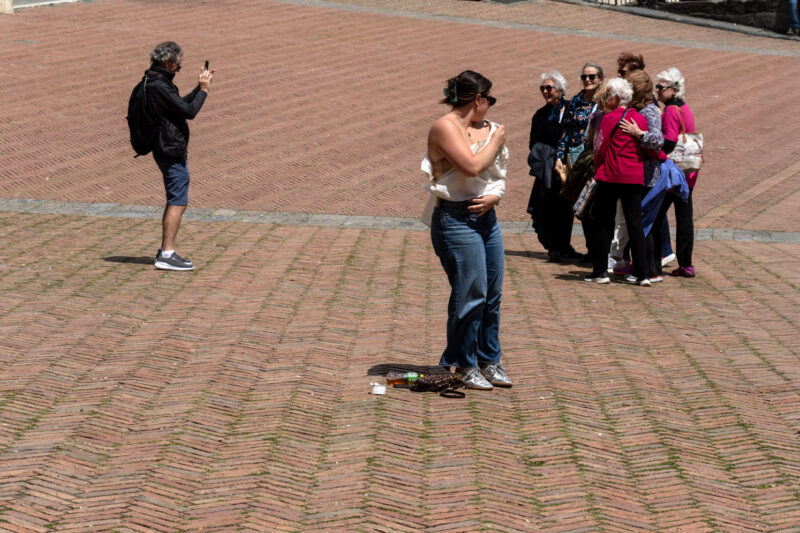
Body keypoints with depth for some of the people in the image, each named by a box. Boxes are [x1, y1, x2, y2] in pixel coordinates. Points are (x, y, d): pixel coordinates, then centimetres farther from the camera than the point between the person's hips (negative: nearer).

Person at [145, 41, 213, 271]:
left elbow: (182, 105, 23)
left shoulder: (157, 82, 13)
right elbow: (189, 111, -21)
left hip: (170, 149, 11)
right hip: (171, 150, -11)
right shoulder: (159, 86, -20)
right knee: (178, 202, -9)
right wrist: (204, 90, -8)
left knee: (174, 201, 17)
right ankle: (167, 255, -9)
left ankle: (165, 250, 22)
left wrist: (200, 87, 15)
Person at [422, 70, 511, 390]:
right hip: (456, 219, -8)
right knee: (471, 295, -6)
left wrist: (494, 197, -5)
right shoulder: (445, 127, -10)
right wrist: (495, 141, -6)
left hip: (486, 216, 8)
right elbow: (472, 166, -21)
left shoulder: (484, 128, 14)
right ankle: (464, 366, 7)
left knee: (492, 294, 10)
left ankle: (489, 360, 22)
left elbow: (498, 174, 16)